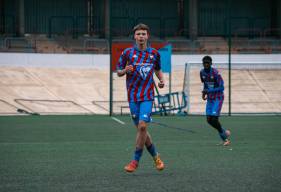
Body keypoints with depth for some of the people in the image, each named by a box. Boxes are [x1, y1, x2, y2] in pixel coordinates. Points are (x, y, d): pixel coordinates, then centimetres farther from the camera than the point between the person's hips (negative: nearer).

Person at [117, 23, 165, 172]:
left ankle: (136, 161, -4)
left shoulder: (154, 53, 6)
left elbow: (158, 70, 22)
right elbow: (118, 72, 7)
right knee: (140, 128, 3)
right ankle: (156, 156, 23)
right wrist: (125, 70, -15)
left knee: (142, 126, -15)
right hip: (133, 96, 1)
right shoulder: (128, 52, 1)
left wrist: (161, 80, 3)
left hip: (147, 95, -1)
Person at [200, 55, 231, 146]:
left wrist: (209, 91, -25)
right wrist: (204, 92, 1)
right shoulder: (202, 72, 2)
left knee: (214, 119, -15)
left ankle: (223, 135, 8)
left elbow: (221, 88, -19)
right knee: (209, 120, 2)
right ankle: (224, 133, 20)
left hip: (218, 98, -7)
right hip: (210, 99, 7)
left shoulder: (215, 73, -20)